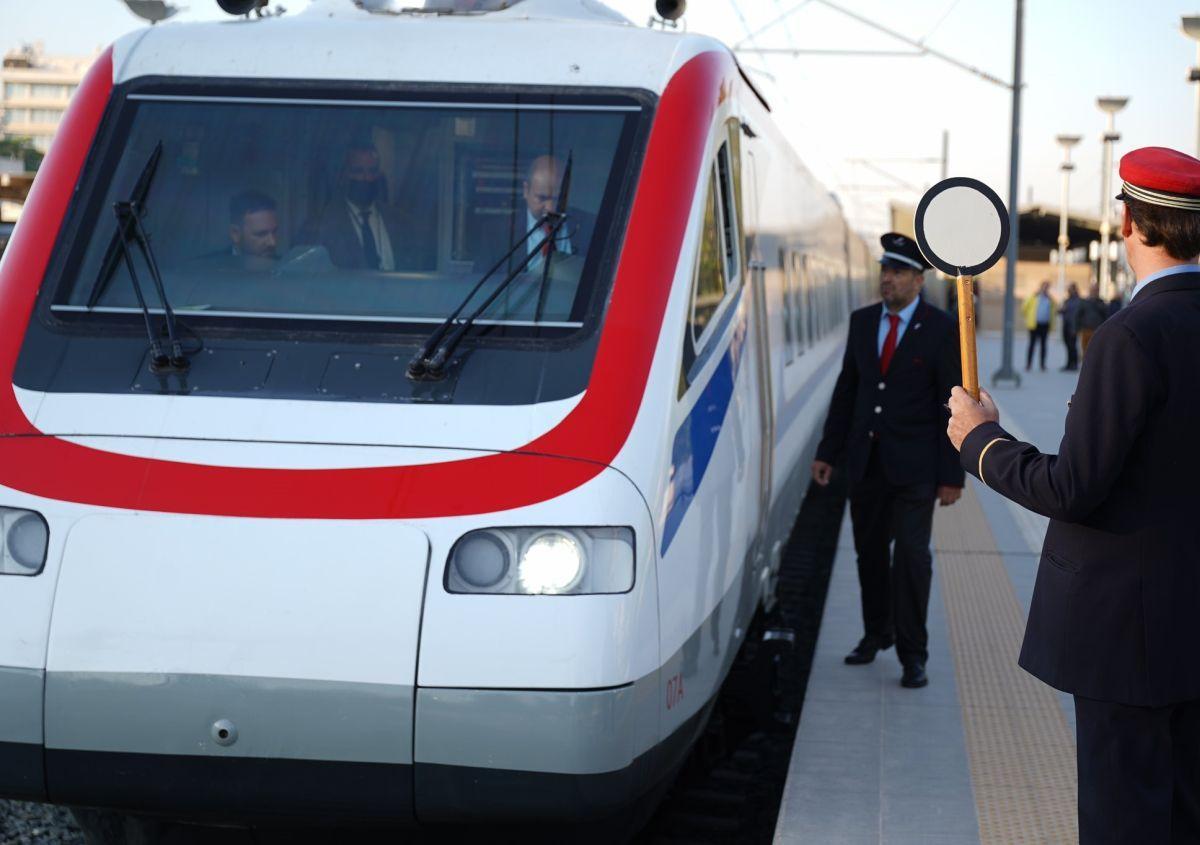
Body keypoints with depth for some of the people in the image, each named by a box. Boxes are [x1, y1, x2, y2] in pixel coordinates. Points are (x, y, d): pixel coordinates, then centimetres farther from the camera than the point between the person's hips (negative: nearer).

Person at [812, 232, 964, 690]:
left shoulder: (941, 330, -6)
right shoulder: (862, 322, 8)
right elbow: (847, 389, 13)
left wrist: (952, 475, -9)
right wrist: (828, 451, 9)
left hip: (914, 464, -5)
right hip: (865, 460, 5)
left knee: (911, 555, -6)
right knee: (870, 551, 13)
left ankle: (912, 654, 5)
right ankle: (876, 633, 29)